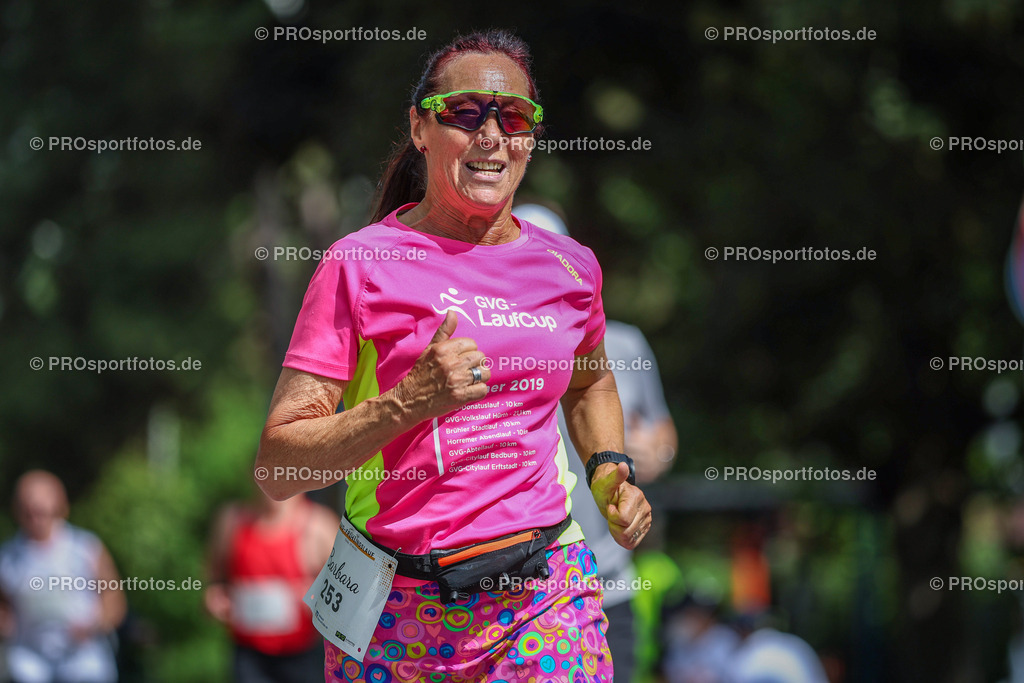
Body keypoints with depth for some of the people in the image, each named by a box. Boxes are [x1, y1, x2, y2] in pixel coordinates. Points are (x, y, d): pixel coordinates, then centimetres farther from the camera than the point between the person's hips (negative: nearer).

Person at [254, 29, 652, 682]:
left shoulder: (568, 267, 7)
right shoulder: (361, 266, -6)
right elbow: (278, 469, -11)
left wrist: (610, 470, 11)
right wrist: (410, 403, -23)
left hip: (546, 603, 2)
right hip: (398, 619, -2)